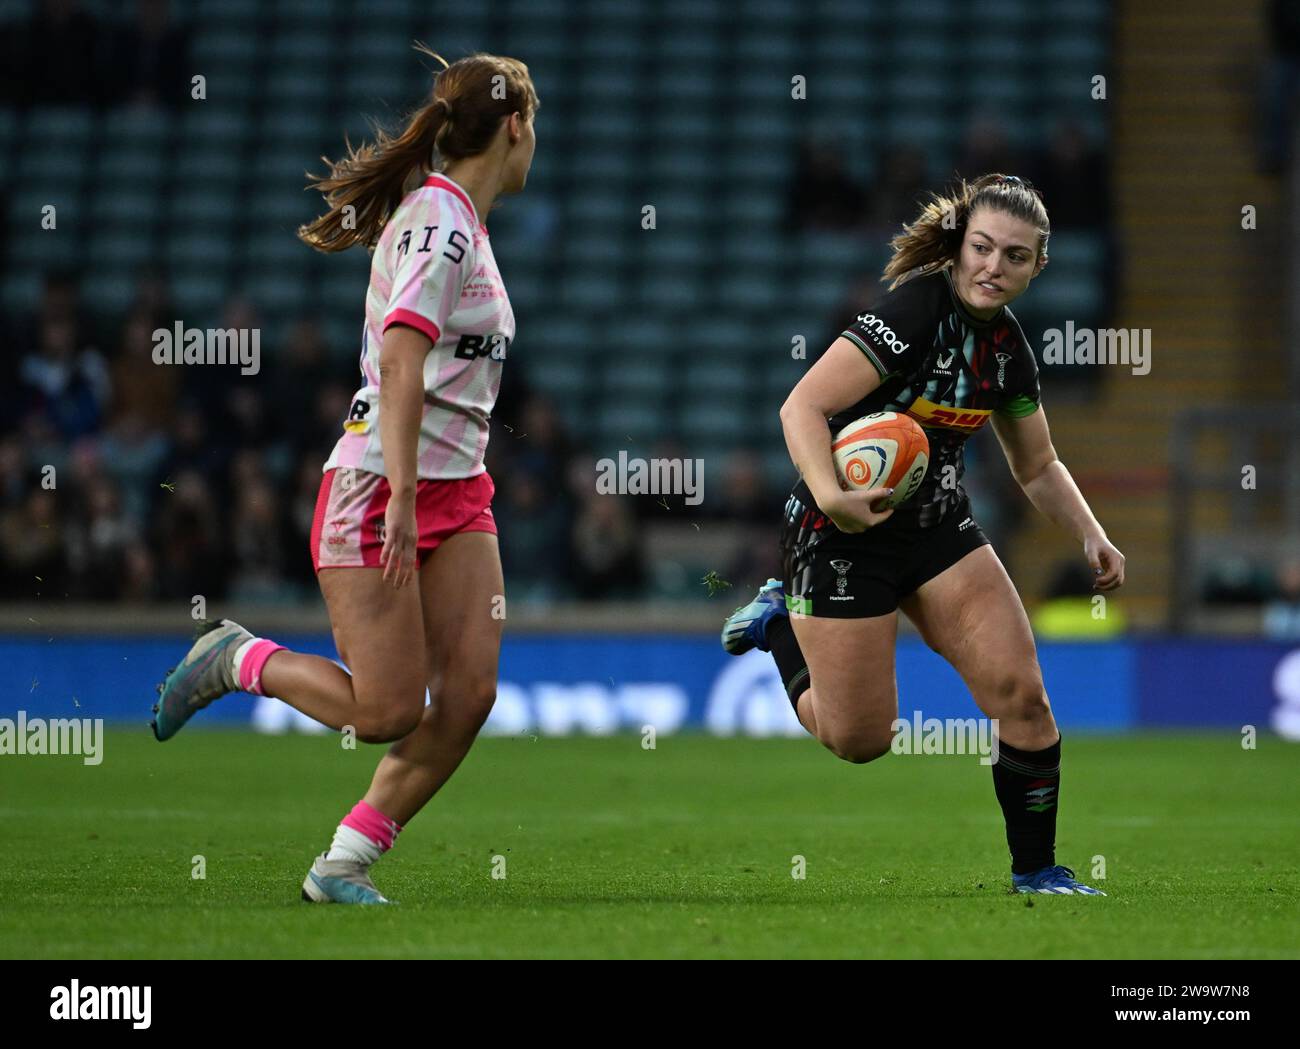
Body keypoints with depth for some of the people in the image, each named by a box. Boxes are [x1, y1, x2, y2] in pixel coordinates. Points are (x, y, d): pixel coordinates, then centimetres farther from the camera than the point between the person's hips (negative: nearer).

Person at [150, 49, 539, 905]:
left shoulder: (461, 222, 15)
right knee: (389, 712, -10)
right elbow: (400, 359, -25)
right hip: (380, 486, -9)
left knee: (469, 693, -5)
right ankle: (237, 659, 14)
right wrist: (403, 496, -31)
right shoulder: (438, 218, -14)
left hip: (457, 493, 9)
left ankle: (344, 865, 4)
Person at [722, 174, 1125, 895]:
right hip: (842, 532, -6)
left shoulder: (1007, 346, 3)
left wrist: (1091, 537, 1)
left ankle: (1036, 869, 8)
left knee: (1020, 693, -9)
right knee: (858, 740, -1)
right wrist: (829, 495, -41)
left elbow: (1037, 467, 17)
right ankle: (780, 620, 27)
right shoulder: (916, 308, -21)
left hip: (938, 525, 6)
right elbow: (803, 406, -27)